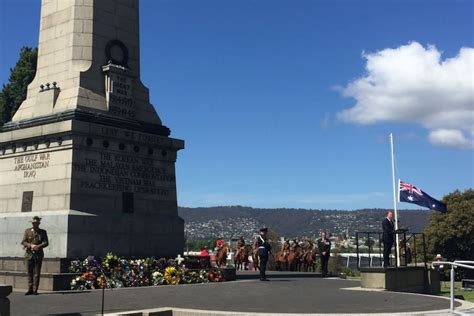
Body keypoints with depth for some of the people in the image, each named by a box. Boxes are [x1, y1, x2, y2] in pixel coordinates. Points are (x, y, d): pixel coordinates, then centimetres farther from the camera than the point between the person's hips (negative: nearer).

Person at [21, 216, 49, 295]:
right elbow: (23, 242, 4)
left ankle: (35, 290, 1)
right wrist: (31, 245, -14)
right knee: (29, 273, 3)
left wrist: (38, 246, -17)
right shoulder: (27, 231, 10)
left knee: (37, 273, -3)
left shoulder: (43, 232, 9)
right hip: (29, 254, 1)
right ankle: (30, 289, 10)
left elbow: (46, 242, 1)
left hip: (38, 255, -1)